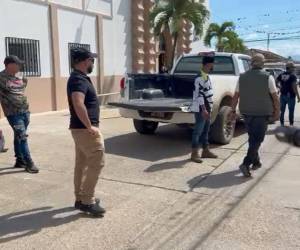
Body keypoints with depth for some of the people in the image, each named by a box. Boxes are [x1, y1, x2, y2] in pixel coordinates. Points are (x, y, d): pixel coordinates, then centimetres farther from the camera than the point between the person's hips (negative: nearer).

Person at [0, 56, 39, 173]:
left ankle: (20, 160, 26)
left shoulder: (18, 76, 10)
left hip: (25, 111, 6)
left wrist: (24, 83, 11)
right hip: (13, 114, -6)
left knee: (19, 137, 16)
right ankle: (29, 163, -4)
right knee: (22, 137, -9)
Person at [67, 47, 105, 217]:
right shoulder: (79, 79, -18)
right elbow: (78, 104, -33)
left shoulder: (79, 78, 15)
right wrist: (90, 126, -27)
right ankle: (87, 201, 0)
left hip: (81, 128, 10)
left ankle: (81, 198, 23)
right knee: (97, 162, -6)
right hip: (85, 129, -10)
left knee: (82, 164, 14)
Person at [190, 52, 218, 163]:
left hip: (206, 108, 10)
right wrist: (203, 109, -24)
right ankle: (194, 153, 3)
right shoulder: (200, 77, -17)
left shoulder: (206, 76, 14)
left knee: (205, 130, 15)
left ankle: (205, 151, 25)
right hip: (201, 109, -10)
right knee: (198, 131, -4)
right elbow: (199, 94, -22)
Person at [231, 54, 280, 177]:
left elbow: (236, 96, 3)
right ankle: (246, 164, -10)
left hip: (247, 113, 4)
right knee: (257, 140, 0)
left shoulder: (242, 77, 2)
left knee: (253, 138, 19)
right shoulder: (268, 77, -8)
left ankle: (256, 162, 28)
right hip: (262, 114, -4)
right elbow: (275, 97, -7)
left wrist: (233, 111, 10)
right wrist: (277, 112, 4)